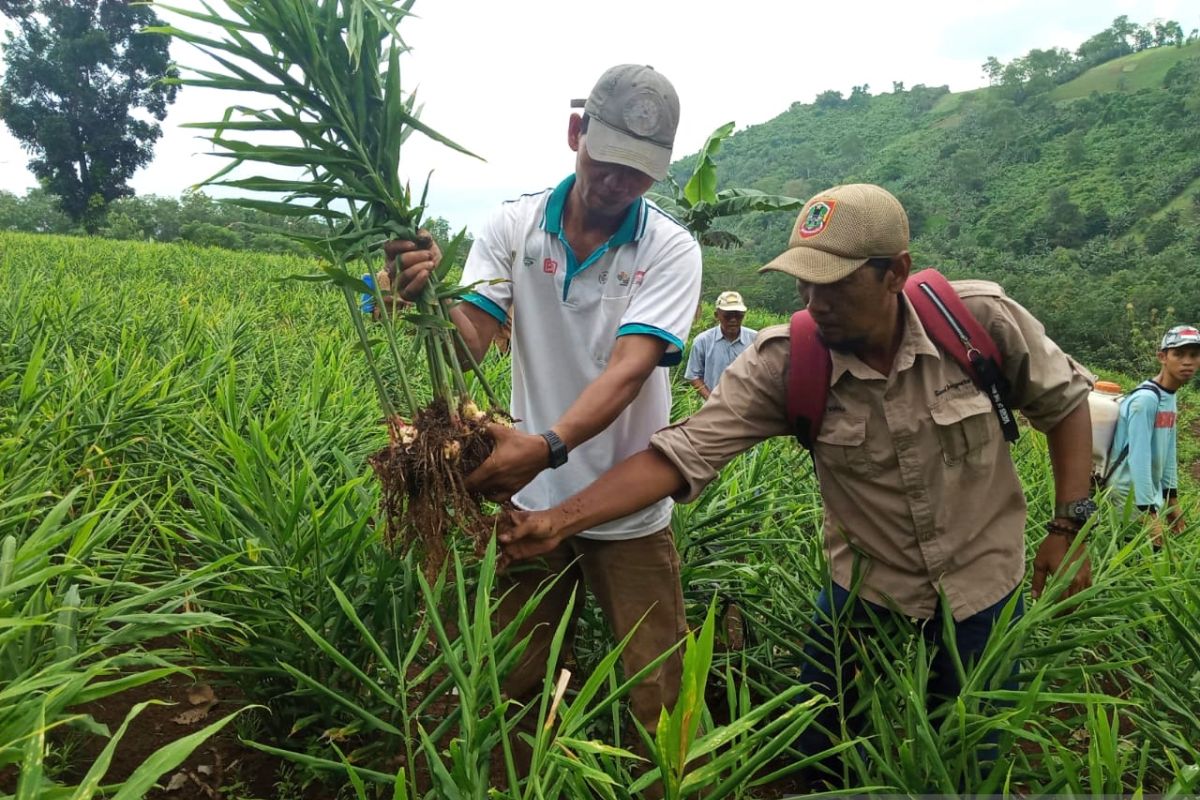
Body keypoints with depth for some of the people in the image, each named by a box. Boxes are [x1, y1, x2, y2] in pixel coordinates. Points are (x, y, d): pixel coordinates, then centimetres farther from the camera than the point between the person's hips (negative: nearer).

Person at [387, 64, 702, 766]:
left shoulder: (672, 251, -11)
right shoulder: (513, 228, -4)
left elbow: (629, 367, -25)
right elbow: (468, 342, -13)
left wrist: (547, 446, -41)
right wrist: (428, 296, -36)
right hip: (529, 500, 2)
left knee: (658, 697, 9)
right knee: (502, 688, 16)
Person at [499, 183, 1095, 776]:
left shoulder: (982, 320, -21)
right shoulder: (782, 363, -22)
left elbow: (1064, 402, -4)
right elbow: (687, 450, -28)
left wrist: (1068, 527, -8)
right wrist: (561, 520, -37)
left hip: (982, 581, 0)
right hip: (865, 584, 1)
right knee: (817, 749, 13)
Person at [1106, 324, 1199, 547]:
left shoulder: (1170, 397, 8)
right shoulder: (1146, 398, -19)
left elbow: (1168, 452, 13)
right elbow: (1139, 457, -23)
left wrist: (1172, 498, 14)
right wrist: (1150, 512, -24)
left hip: (1151, 494, 9)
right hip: (1132, 499, -9)